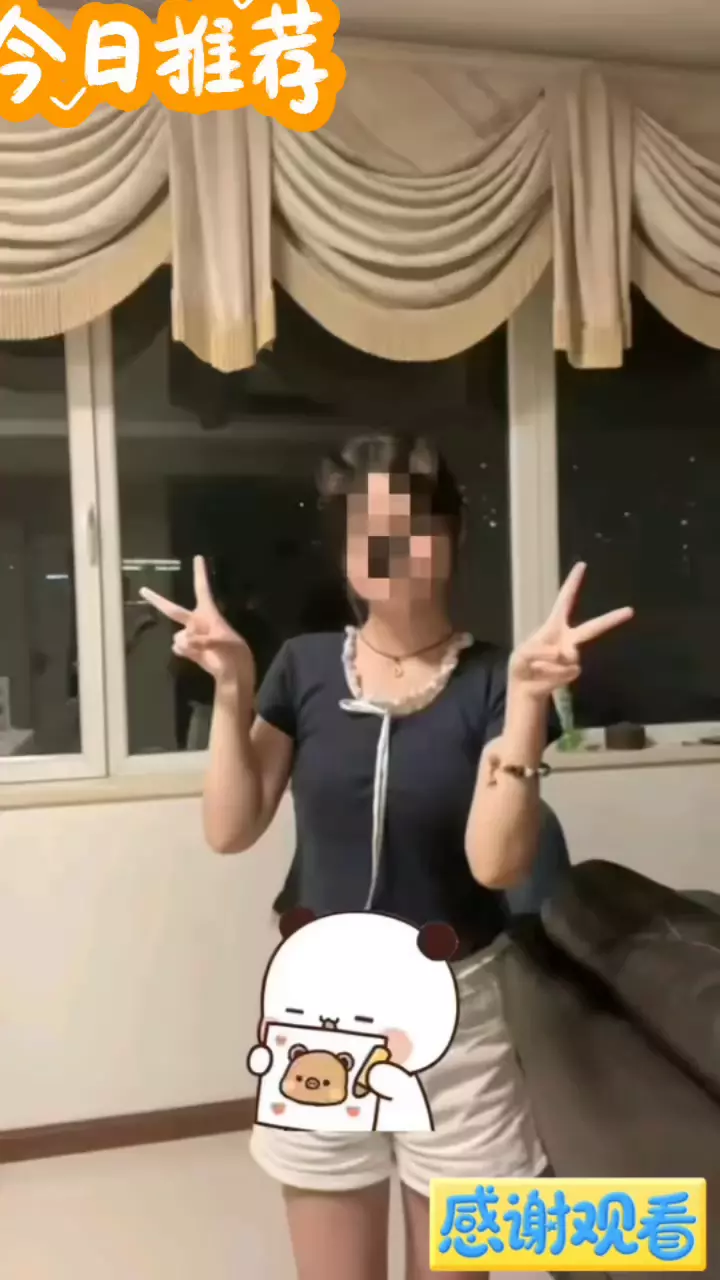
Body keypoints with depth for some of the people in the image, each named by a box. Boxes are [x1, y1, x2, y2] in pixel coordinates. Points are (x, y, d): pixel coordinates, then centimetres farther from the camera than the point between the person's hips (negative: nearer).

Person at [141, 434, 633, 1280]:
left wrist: (528, 702, -27)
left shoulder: (492, 680, -10)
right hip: (319, 1007, 2)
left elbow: (496, 861, -19)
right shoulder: (305, 668, -4)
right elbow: (230, 830, -5)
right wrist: (232, 692, -16)